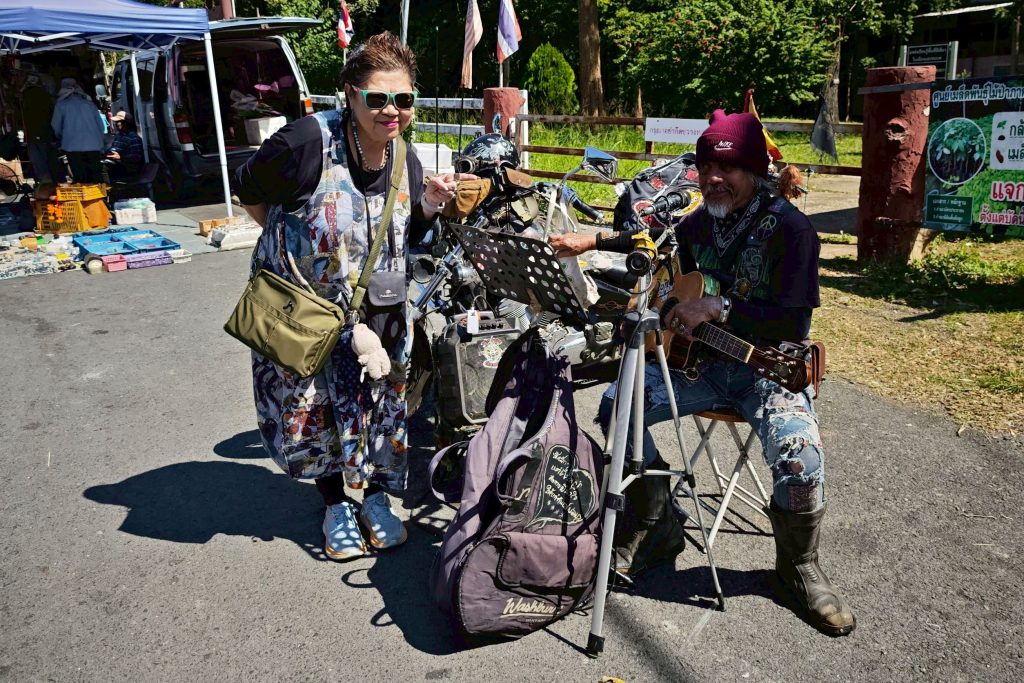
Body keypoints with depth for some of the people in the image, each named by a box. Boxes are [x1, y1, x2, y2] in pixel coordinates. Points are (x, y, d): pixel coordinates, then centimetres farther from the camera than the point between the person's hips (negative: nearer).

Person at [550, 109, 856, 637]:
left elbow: (794, 324, -22)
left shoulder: (789, 228, -14)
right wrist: (593, 241, 12)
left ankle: (799, 566, 1)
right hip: (700, 358, 6)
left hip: (770, 369, -5)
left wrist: (718, 306, -27)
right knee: (618, 404, -10)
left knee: (800, 456, -30)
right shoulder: (698, 223, 6)